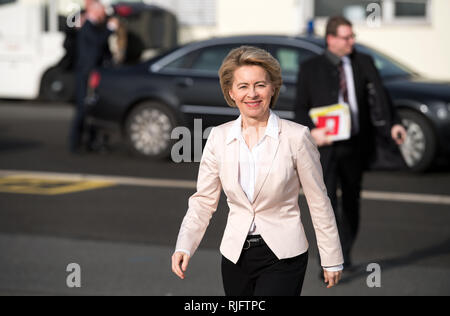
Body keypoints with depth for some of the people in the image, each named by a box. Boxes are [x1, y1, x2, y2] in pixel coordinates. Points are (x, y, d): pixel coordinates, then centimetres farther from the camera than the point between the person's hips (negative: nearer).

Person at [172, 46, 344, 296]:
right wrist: (184, 247, -9)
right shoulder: (219, 138, 2)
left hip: (283, 257, -4)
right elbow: (203, 200, 6)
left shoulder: (296, 137, -7)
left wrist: (332, 260, 3)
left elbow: (318, 201, -1)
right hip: (235, 256, 4)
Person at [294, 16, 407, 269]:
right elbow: (300, 108, 2)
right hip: (325, 145, -3)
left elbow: (379, 96, -6)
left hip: (356, 145, 3)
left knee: (352, 202, 14)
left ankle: (345, 254, 32)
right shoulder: (311, 68, 2)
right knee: (327, 201, -14)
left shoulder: (364, 63, 6)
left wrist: (393, 124, -24)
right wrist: (311, 131, -19)